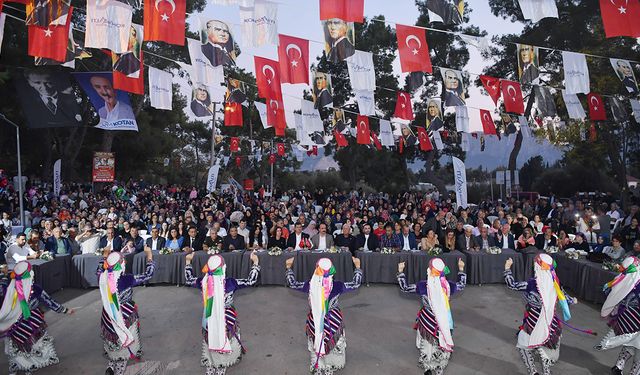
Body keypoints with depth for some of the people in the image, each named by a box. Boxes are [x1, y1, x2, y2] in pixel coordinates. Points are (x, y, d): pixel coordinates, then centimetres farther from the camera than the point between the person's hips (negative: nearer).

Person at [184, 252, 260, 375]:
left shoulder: (203, 281, -15)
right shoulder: (230, 283, -24)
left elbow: (188, 280, 6)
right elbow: (251, 281, -18)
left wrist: (188, 261, 12)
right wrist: (255, 263, -12)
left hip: (209, 319, 3)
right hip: (226, 319, -2)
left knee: (210, 340, 22)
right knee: (225, 340, 19)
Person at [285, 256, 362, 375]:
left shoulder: (310, 285, -19)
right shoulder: (337, 286, -22)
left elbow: (292, 284, -4)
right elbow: (356, 284, -8)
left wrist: (289, 267, 6)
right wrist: (357, 266, 0)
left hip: (314, 322, 1)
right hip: (333, 321, -1)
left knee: (316, 344, 23)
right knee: (334, 343, 24)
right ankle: (334, 365, 44)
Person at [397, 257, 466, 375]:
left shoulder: (423, 286, -21)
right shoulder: (448, 285, -14)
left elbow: (404, 287, -12)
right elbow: (461, 285, 7)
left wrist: (400, 271, -8)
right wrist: (461, 269, 12)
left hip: (427, 321, -1)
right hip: (444, 321, 1)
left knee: (427, 344, 21)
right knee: (442, 345, 21)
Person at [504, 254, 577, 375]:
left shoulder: (532, 284, -23)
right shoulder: (554, 282, -5)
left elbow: (512, 285, -20)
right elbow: (563, 295, 11)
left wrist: (507, 268, -12)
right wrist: (572, 301, 34)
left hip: (534, 324, -6)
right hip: (550, 323, 6)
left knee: (523, 346, 15)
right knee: (541, 346, 25)